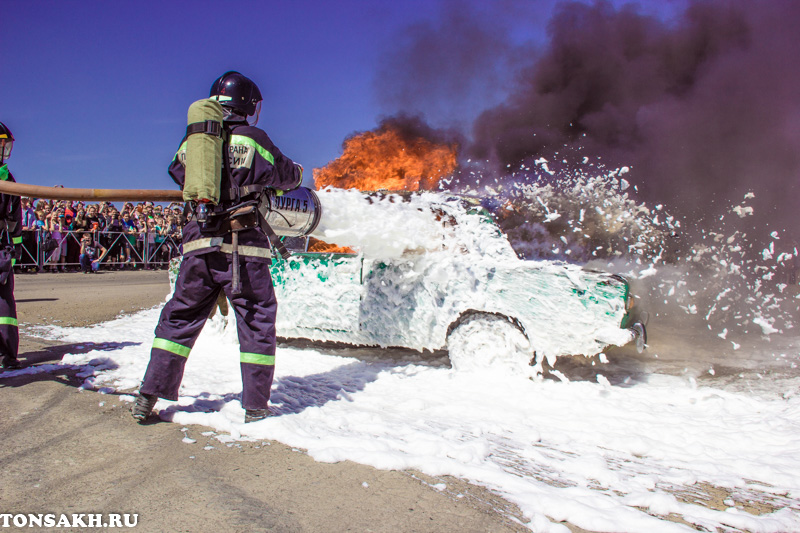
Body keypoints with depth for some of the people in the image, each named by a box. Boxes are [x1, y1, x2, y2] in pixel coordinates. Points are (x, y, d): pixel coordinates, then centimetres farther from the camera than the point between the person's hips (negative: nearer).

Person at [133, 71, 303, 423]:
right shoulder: (253, 140, -3)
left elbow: (178, 172, 26)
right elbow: (286, 176, 6)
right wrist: (297, 171, 29)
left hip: (200, 241, 4)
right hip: (243, 245, -4)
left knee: (181, 315, 15)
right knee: (257, 318, 7)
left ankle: (149, 395, 16)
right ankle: (255, 405, 11)